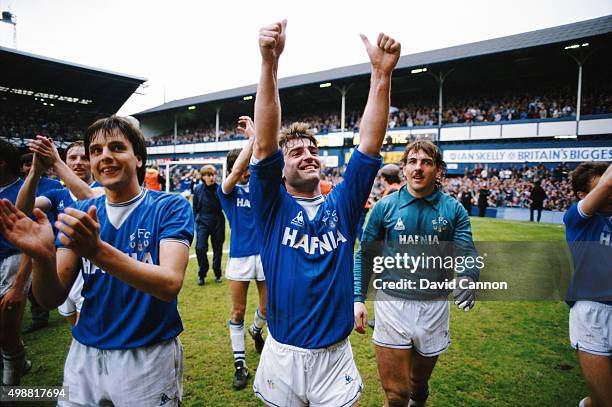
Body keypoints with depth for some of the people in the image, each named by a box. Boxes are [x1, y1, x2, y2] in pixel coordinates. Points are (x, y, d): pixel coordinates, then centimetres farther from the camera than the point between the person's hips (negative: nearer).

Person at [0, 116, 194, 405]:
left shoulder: (171, 207, -12)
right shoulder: (80, 216, 2)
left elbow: (170, 284, -25)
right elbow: (53, 298, -3)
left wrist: (97, 250, -36)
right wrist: (42, 258, -23)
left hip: (149, 358, -3)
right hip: (85, 356, 4)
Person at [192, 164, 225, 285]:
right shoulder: (198, 189, 0)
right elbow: (195, 207, 11)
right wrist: (196, 218, 9)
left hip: (217, 223, -1)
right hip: (202, 223, 1)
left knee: (217, 249, 9)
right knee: (200, 248, -7)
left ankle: (217, 274, 26)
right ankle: (201, 274, 12)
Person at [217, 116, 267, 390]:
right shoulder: (228, 191, -2)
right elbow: (236, 170, -22)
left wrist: (258, 135, -17)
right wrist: (252, 136, -21)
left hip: (265, 254, 3)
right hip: (239, 257, -2)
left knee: (268, 308, 14)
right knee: (238, 311, 6)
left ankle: (255, 330, 48)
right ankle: (240, 364, 20)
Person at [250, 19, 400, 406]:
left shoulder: (341, 205, -2)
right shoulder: (273, 207, -7)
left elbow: (370, 144, -11)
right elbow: (264, 145, -21)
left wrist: (382, 73, -20)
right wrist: (270, 63, -31)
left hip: (337, 356, 1)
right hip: (282, 356, 0)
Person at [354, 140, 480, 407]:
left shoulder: (454, 210, -2)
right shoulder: (385, 206, -5)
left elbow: (467, 252, -8)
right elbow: (365, 254, 0)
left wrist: (468, 279, -30)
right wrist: (358, 298, -6)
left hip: (435, 304, 2)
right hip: (393, 302, -2)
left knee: (421, 381, 25)